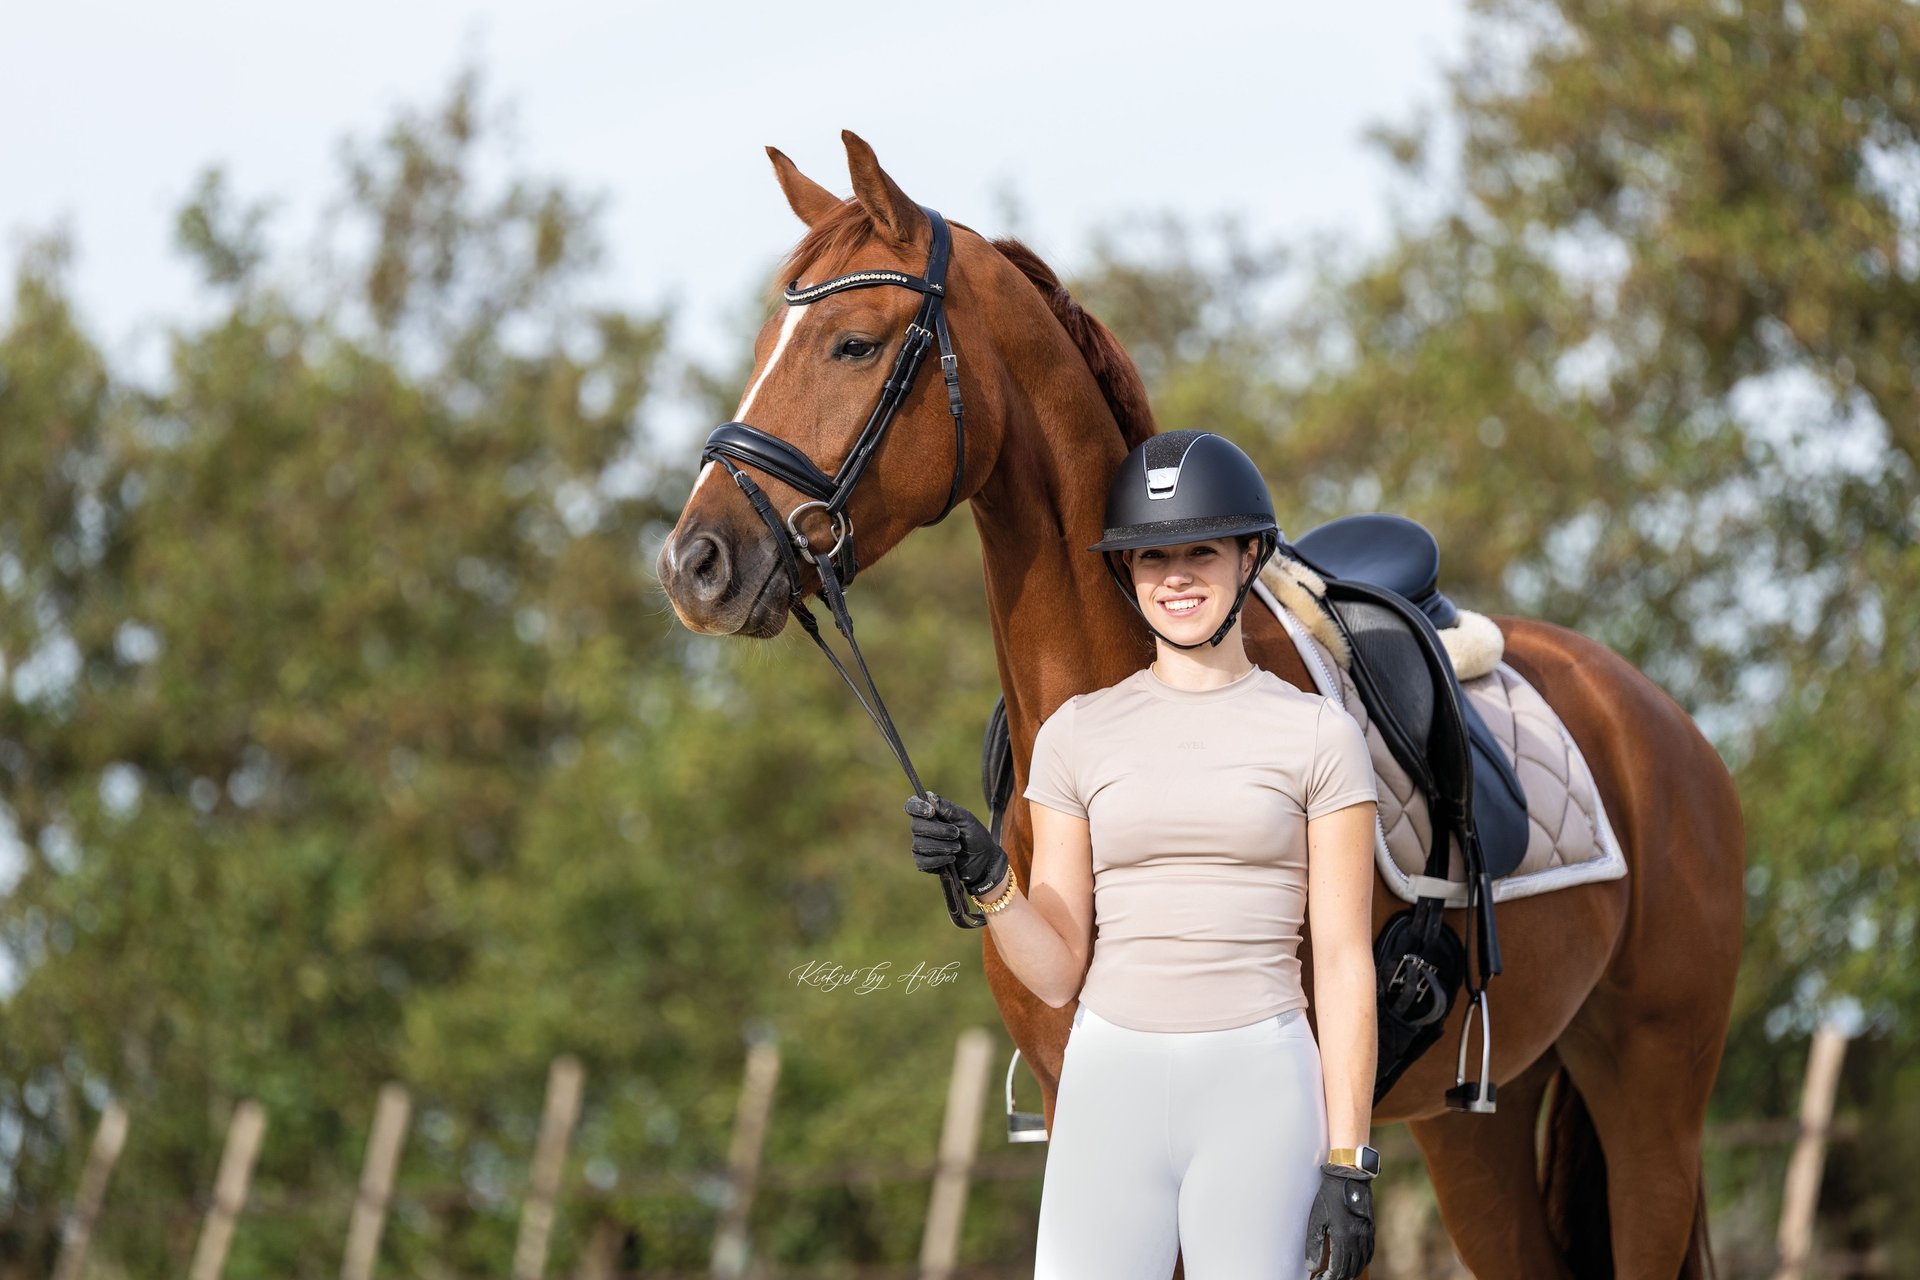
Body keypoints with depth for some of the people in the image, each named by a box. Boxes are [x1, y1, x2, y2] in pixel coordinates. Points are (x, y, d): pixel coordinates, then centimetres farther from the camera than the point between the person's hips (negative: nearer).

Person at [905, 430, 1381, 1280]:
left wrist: (1347, 1165, -5)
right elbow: (1055, 973, 7)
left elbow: (1345, 966, 0)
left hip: (1260, 1089, -2)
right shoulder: (1077, 733, 8)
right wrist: (986, 881, -13)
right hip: (1111, 1083, 2)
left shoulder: (1315, 736, 2)